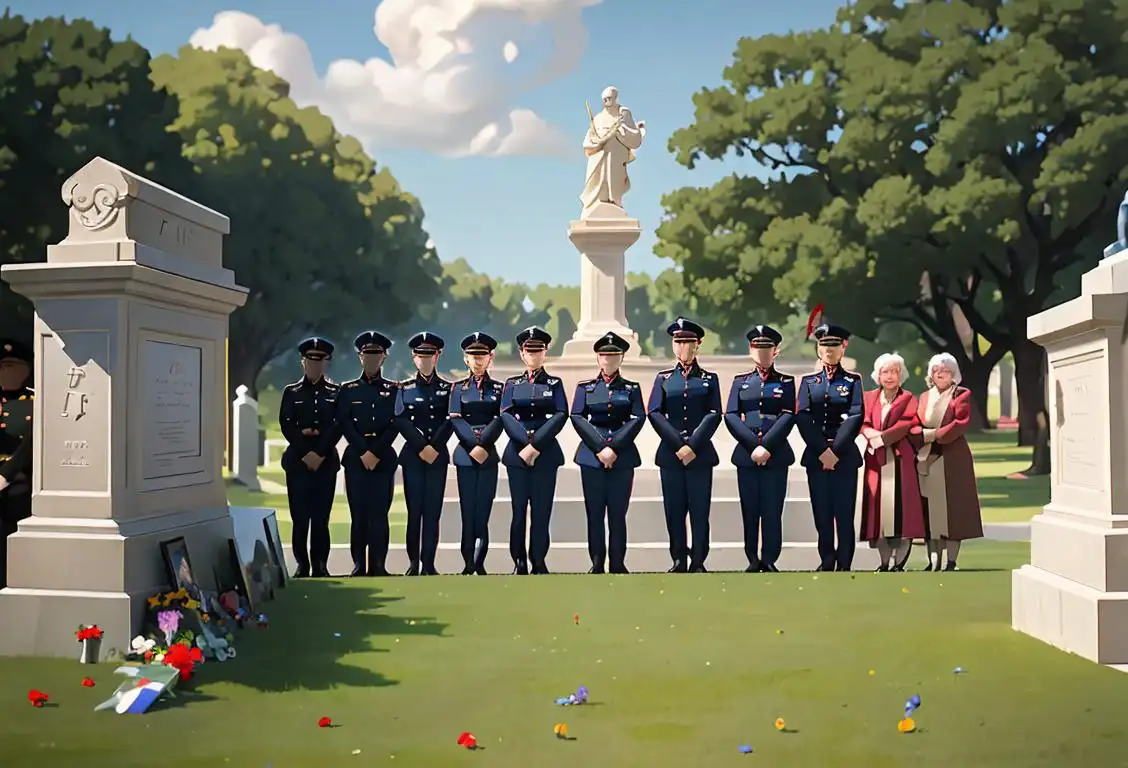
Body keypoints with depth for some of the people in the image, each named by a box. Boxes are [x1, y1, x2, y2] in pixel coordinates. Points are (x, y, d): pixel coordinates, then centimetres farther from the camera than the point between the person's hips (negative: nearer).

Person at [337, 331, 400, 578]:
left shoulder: (394, 389, 8)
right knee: (359, 514, 0)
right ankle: (359, 565, 6)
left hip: (384, 460, 0)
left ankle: (378, 565, 3)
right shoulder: (348, 389, 9)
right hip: (356, 459, 0)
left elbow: (395, 425, -1)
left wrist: (375, 452, -11)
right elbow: (345, 424, 0)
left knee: (379, 514, -1)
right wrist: (364, 452, -10)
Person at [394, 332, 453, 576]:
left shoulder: (447, 388, 8)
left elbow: (449, 421, -1)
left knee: (433, 511, -1)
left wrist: (434, 447, -12)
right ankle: (413, 563, 8)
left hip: (438, 456, 0)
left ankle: (428, 564, 3)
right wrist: (422, 447, -11)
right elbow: (401, 421, -3)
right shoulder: (405, 388, 7)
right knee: (414, 510, 1)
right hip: (412, 455, 0)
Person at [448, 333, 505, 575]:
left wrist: (484, 446, -16)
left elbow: (499, 420, -3)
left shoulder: (499, 388, 9)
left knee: (483, 511, -2)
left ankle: (479, 563, 4)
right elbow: (456, 420, -2)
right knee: (468, 510, 0)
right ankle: (468, 563, 5)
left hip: (489, 456, 0)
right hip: (465, 455, 0)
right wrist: (474, 446, -14)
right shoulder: (458, 388, 9)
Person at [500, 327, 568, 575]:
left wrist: (536, 444, -16)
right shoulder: (512, 384, 11)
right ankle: (519, 562, 10)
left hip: (546, 454, -1)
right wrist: (526, 442, -17)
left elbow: (561, 415, -5)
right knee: (519, 509, 2)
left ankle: (539, 561, 7)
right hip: (517, 453, 1)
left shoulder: (555, 384, 9)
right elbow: (506, 415, -3)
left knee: (541, 509, -1)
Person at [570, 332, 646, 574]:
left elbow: (638, 418, -3)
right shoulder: (585, 388, 9)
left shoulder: (632, 388, 8)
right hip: (591, 456, 0)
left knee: (618, 513, 2)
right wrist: (599, 448, -13)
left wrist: (614, 447, -13)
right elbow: (577, 418, -2)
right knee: (594, 513, 2)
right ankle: (597, 563, 10)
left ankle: (618, 564, 9)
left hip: (623, 458, 0)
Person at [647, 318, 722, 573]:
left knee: (700, 510, 0)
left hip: (700, 454, -1)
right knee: (674, 510, 4)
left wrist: (692, 446, -14)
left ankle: (698, 562, 7)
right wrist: (678, 445, -11)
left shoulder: (709, 379, 7)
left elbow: (714, 415, -3)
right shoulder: (663, 378, 10)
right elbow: (654, 413, -1)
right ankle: (679, 560, 14)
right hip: (669, 454, 1)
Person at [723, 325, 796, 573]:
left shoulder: (786, 382, 8)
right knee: (749, 511, 4)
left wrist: (766, 446, -15)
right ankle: (753, 561, 12)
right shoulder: (740, 382, 12)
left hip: (777, 455, -1)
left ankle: (770, 560, 9)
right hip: (746, 454, 2)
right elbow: (730, 416, 1)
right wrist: (753, 445, -11)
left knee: (772, 511, -1)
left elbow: (788, 417, -5)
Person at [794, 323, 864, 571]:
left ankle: (844, 564, 7)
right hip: (815, 456, 2)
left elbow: (855, 417, -8)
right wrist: (822, 451, -12)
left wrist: (835, 451, -15)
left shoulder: (853, 380, 4)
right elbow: (802, 418, -2)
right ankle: (826, 561, 16)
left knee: (844, 513, 0)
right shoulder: (808, 381, 9)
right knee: (822, 513, 6)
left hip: (845, 456, -2)